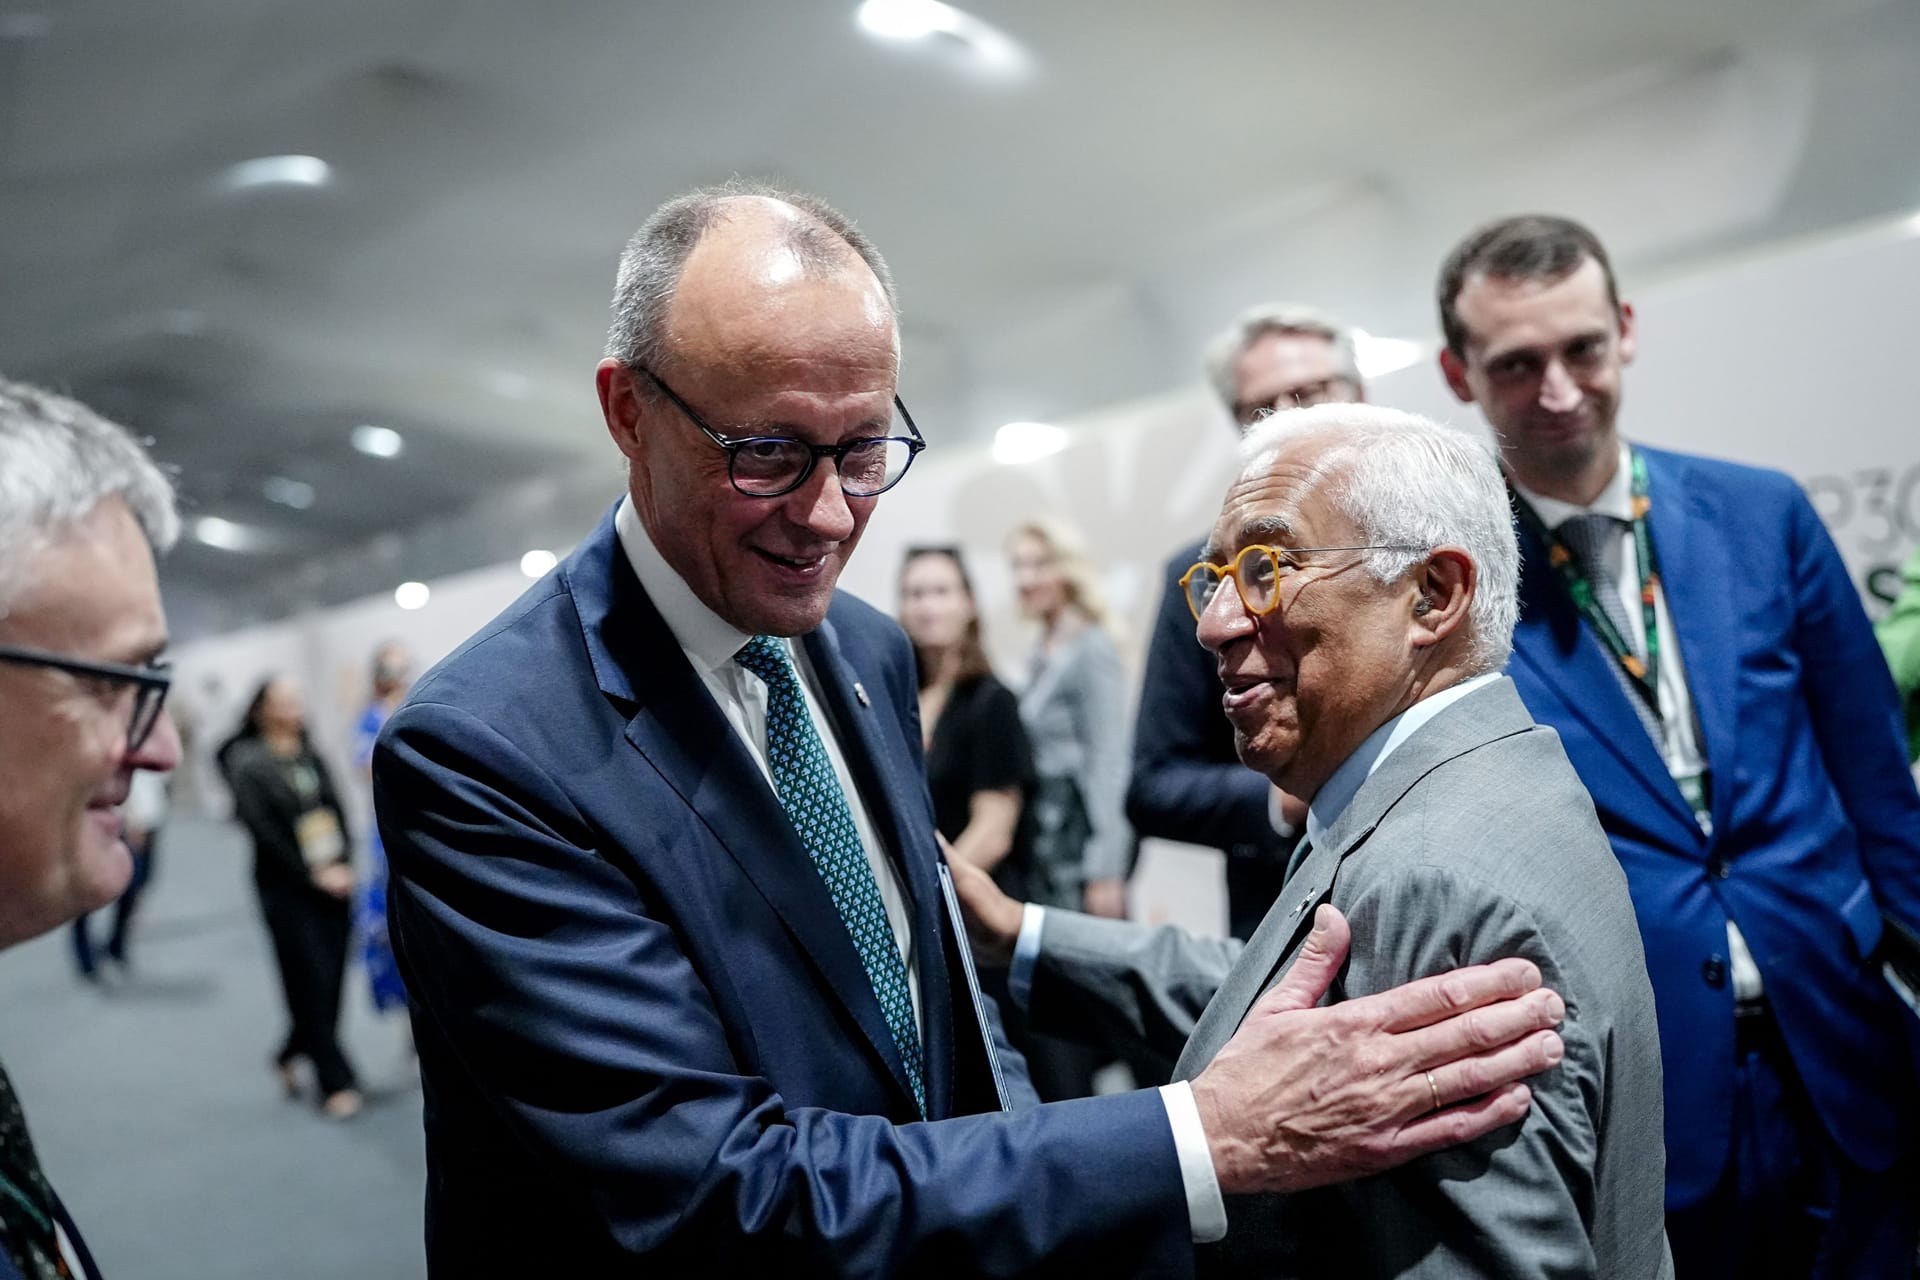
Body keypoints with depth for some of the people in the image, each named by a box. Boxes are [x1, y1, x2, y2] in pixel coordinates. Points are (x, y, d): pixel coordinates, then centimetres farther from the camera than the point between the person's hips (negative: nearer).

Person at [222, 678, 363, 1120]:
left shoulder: (311, 757, 8)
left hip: (334, 883, 5)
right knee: (313, 982, -2)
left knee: (332, 982, 7)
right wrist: (313, 874, -12)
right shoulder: (249, 766, -6)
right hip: (287, 892, -5)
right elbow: (266, 833, -11)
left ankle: (291, 1054, 32)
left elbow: (339, 813, 8)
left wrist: (344, 866, -5)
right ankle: (337, 1083, 9)